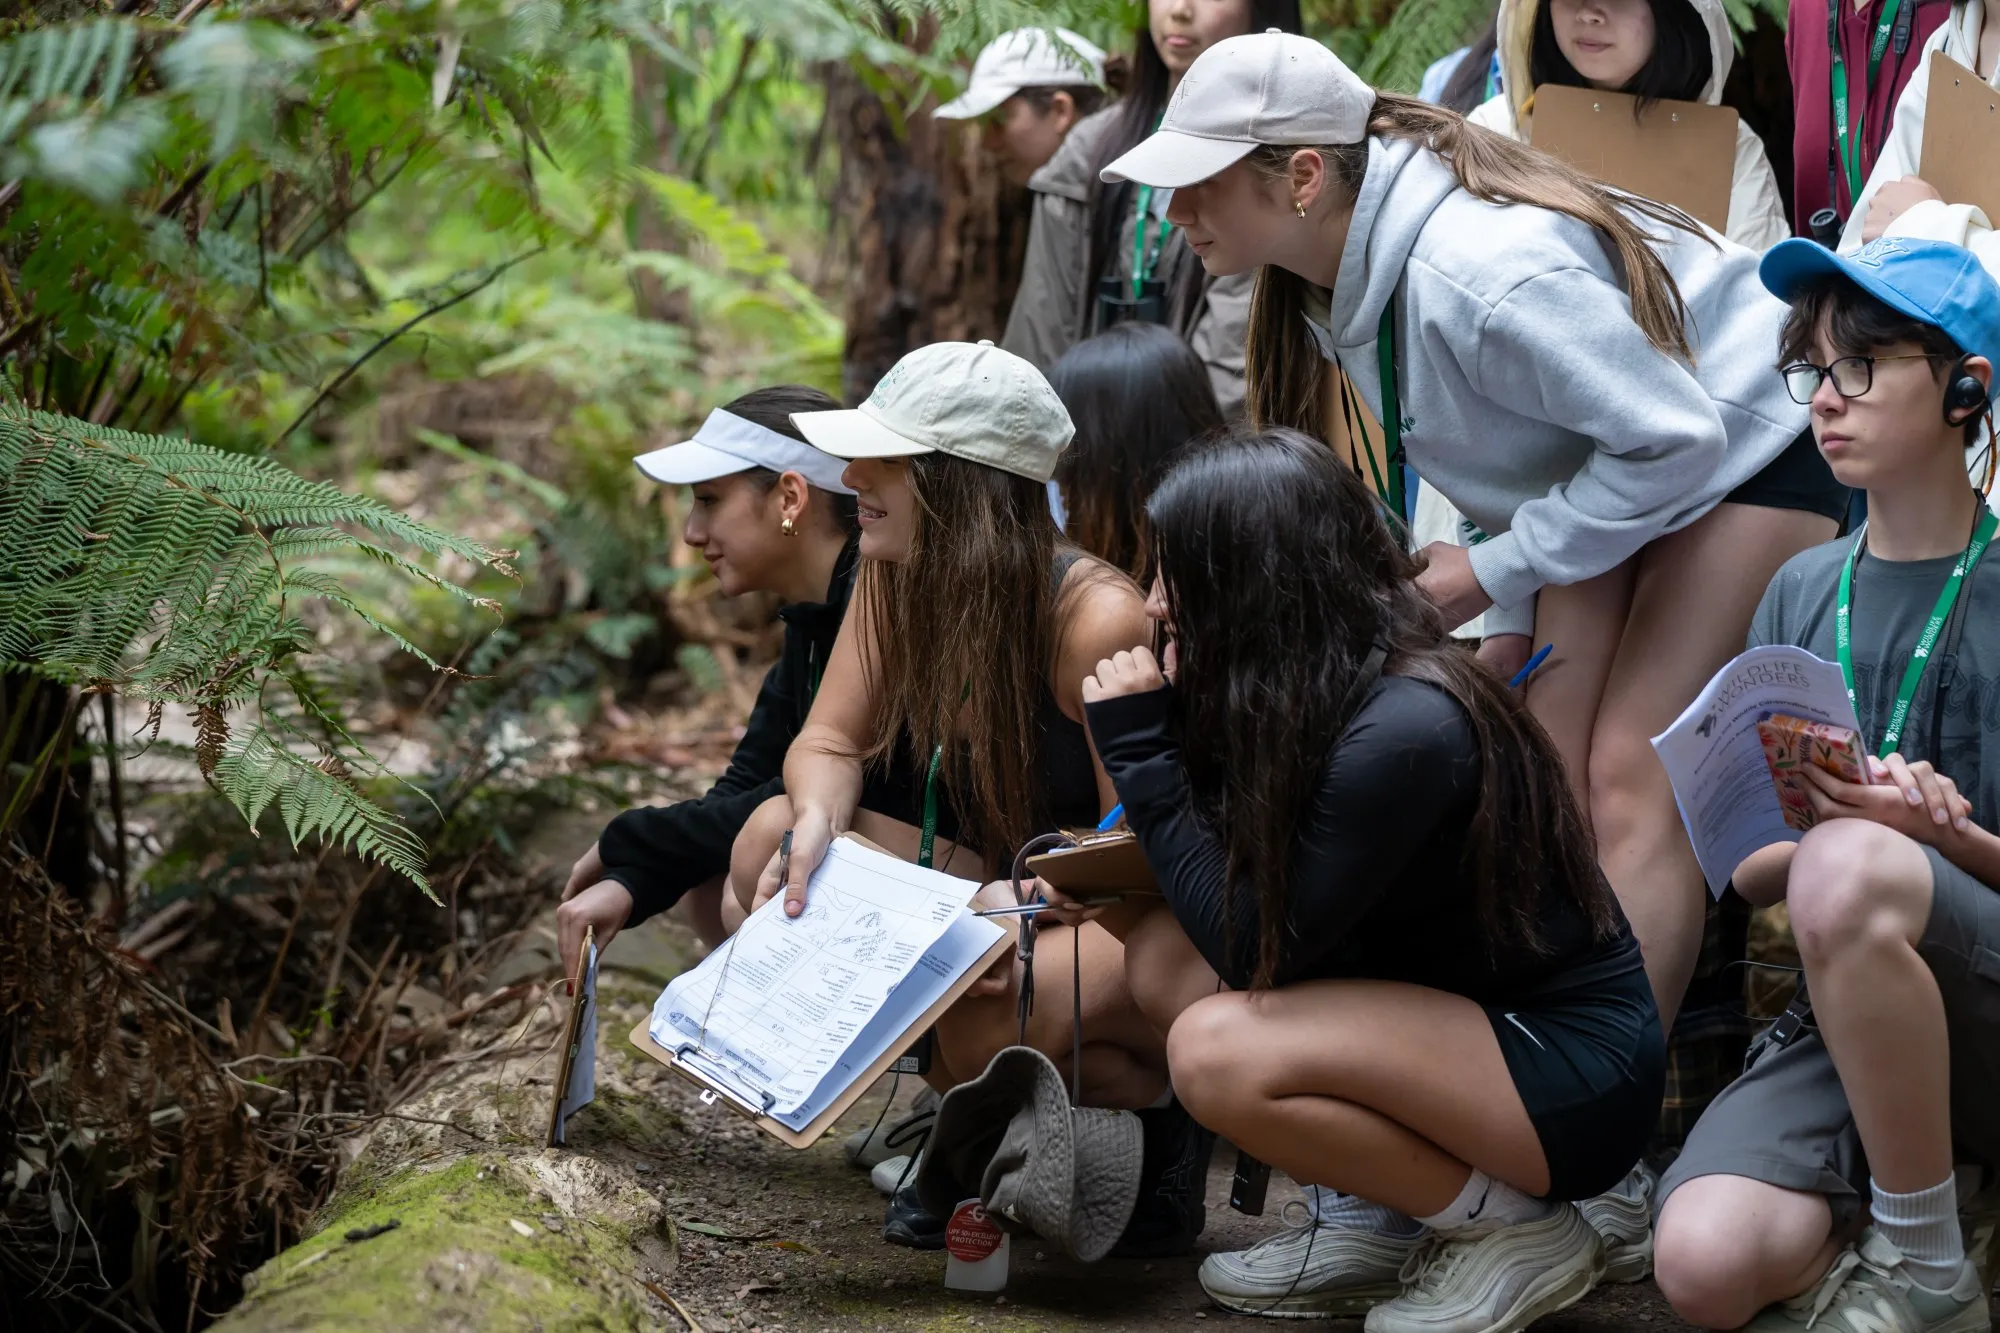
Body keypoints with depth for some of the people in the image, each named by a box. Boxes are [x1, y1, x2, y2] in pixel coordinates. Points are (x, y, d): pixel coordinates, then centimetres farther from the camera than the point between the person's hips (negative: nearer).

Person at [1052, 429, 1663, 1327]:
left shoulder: (1403, 732, -26)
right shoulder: (1318, 693, -1)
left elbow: (1256, 953, -21)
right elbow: (1236, 895, 4)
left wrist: (1141, 751, -19)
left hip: (1576, 1067, -9)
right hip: (1455, 1011, 9)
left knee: (1219, 1051, -25)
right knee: (1164, 957, -5)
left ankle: (1517, 1231, -6)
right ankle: (1393, 1224, 6)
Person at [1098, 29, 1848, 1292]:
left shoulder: (1478, 273, -36)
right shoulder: (1337, 265, -8)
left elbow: (1675, 438, -29)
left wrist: (1497, 569, -21)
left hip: (1746, 447, -9)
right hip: (1619, 460, 9)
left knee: (1637, 779, -15)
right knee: (1554, 777, -1)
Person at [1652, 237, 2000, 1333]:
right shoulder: (1800, 595, 10)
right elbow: (1748, 869, 9)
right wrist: (1811, 836, -13)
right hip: (1834, 1021, 3)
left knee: (1849, 865, -37)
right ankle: (1863, 1220, 5)